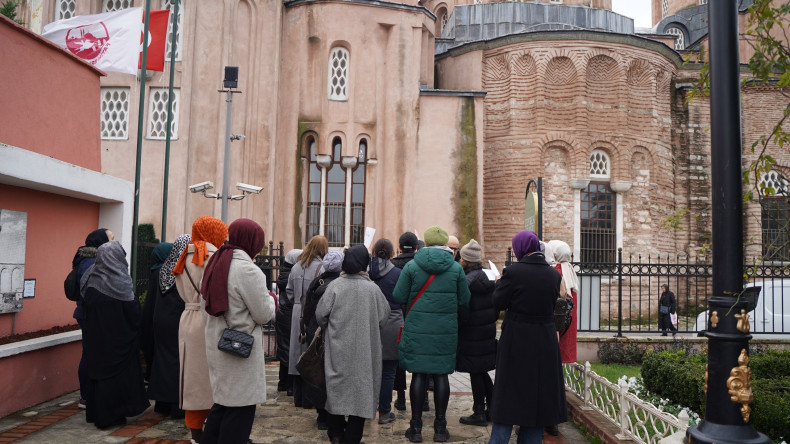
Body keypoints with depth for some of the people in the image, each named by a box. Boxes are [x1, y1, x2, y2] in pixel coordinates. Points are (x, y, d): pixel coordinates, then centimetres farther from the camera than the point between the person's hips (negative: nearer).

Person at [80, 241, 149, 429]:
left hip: (96, 337, 5)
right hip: (119, 339, -5)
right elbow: (133, 312, -16)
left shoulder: (92, 281, -2)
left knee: (98, 370, 15)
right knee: (118, 371, 7)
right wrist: (135, 329, 1)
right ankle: (112, 415, 13)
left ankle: (97, 413, 25)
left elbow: (86, 306, 7)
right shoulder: (121, 282, -17)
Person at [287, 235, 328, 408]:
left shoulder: (296, 267, 7)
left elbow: (289, 292, 13)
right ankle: (309, 398, 9)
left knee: (298, 351, 11)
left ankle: (298, 397, 20)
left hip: (297, 314, 6)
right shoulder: (321, 267, -12)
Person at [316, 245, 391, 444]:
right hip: (364, 349, -1)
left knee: (337, 387, 14)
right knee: (360, 389, 8)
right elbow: (383, 317, -2)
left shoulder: (335, 285, -9)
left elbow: (321, 314, -8)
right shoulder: (372, 288, -8)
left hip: (338, 347, 1)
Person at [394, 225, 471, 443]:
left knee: (418, 375, 6)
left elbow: (398, 297, -3)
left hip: (417, 329, -1)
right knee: (441, 375, 9)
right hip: (446, 331, 1)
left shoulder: (411, 266, -5)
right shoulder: (456, 268, -2)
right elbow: (464, 300, 4)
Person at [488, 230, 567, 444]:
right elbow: (553, 304, 8)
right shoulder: (554, 274, -2)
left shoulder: (512, 272, -17)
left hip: (516, 340, -4)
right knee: (538, 390, 16)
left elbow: (498, 303, -11)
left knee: (509, 394, 7)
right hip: (545, 340, 4)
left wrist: (500, 282, 6)